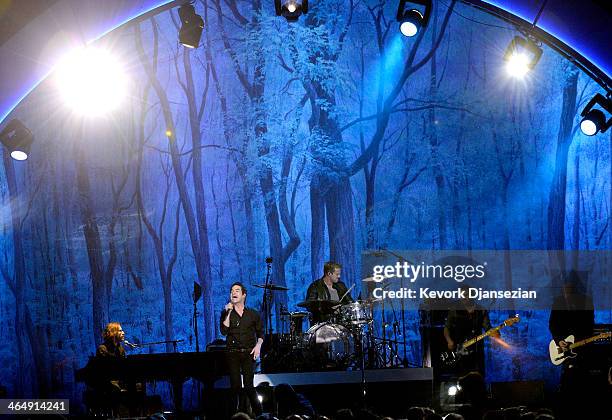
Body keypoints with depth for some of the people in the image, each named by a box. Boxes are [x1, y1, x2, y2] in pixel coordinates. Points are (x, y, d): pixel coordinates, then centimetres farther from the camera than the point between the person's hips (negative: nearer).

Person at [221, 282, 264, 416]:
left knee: (248, 385, -8)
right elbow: (224, 331, -7)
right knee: (235, 386, -2)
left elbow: (260, 333, 13)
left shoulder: (253, 314, 8)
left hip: (248, 353, -1)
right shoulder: (226, 313, 9)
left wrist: (258, 345, -5)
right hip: (232, 354, 1)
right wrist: (228, 313, -10)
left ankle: (258, 413, 5)